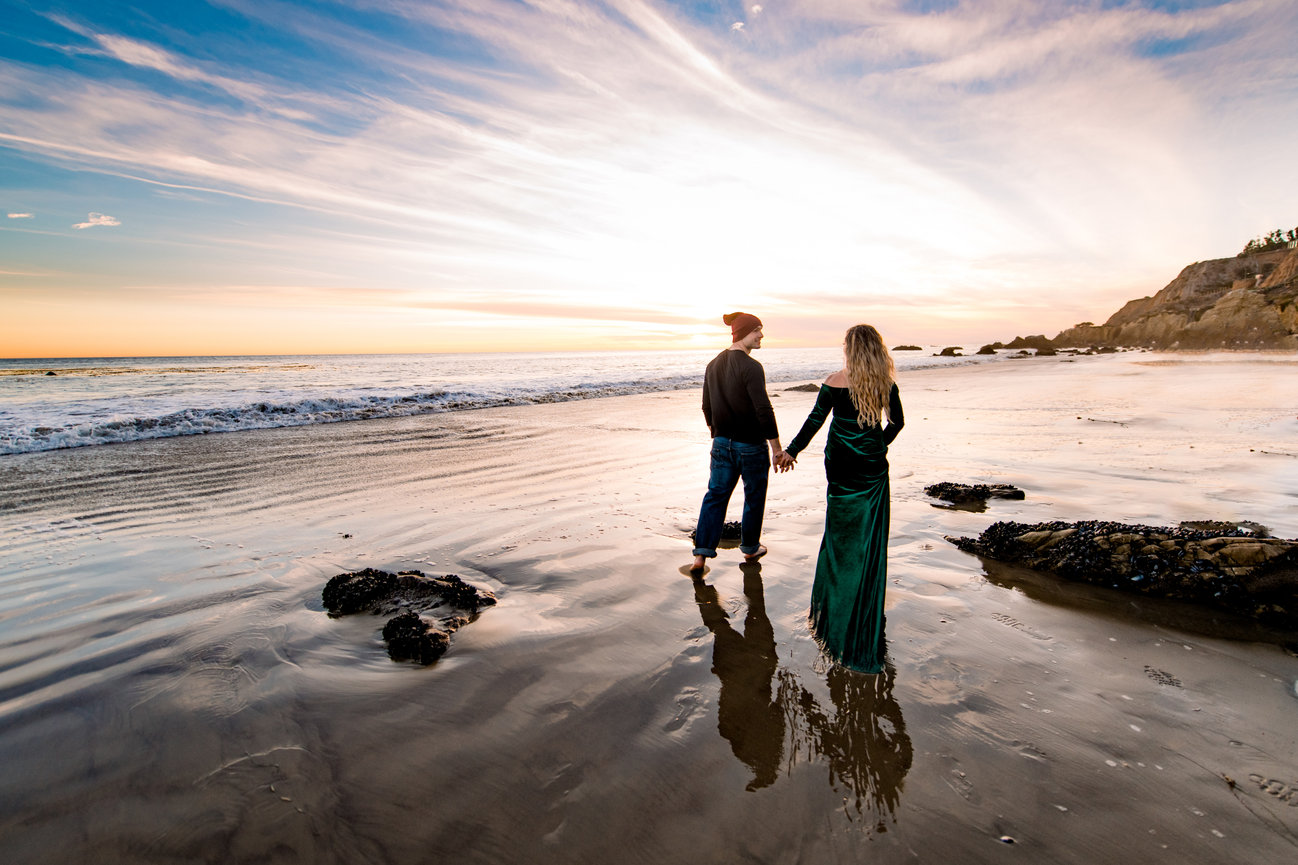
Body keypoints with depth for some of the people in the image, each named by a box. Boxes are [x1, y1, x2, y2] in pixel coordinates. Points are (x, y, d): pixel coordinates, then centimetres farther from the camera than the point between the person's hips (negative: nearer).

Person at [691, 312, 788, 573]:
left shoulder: (713, 364, 6)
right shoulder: (751, 367, -19)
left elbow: (707, 407, 13)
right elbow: (763, 410, -21)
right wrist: (777, 449, -15)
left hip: (722, 443, 6)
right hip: (751, 445, -6)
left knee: (715, 495, 9)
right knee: (754, 497, 13)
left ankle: (701, 556, 4)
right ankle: (750, 549, 29)